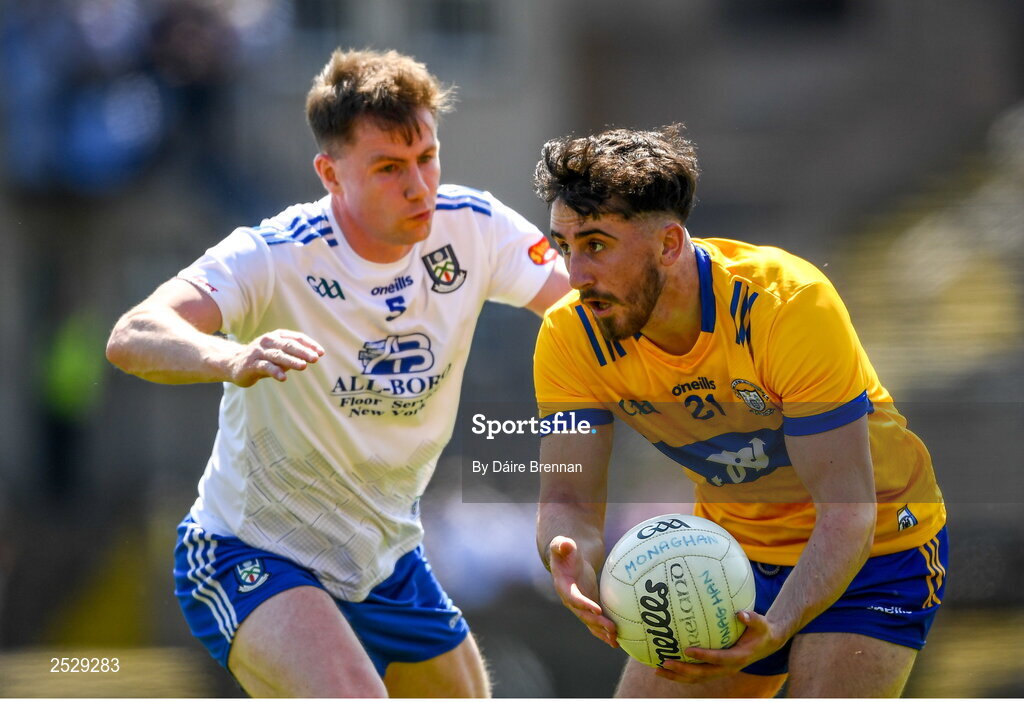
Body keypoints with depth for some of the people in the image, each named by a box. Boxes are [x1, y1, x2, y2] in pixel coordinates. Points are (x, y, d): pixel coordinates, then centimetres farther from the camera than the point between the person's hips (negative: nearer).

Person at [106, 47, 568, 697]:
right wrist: (234, 360, -62)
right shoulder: (275, 258, -26)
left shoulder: (472, 227, -11)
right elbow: (132, 339, -40)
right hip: (252, 557, -6)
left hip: (385, 559, 6)